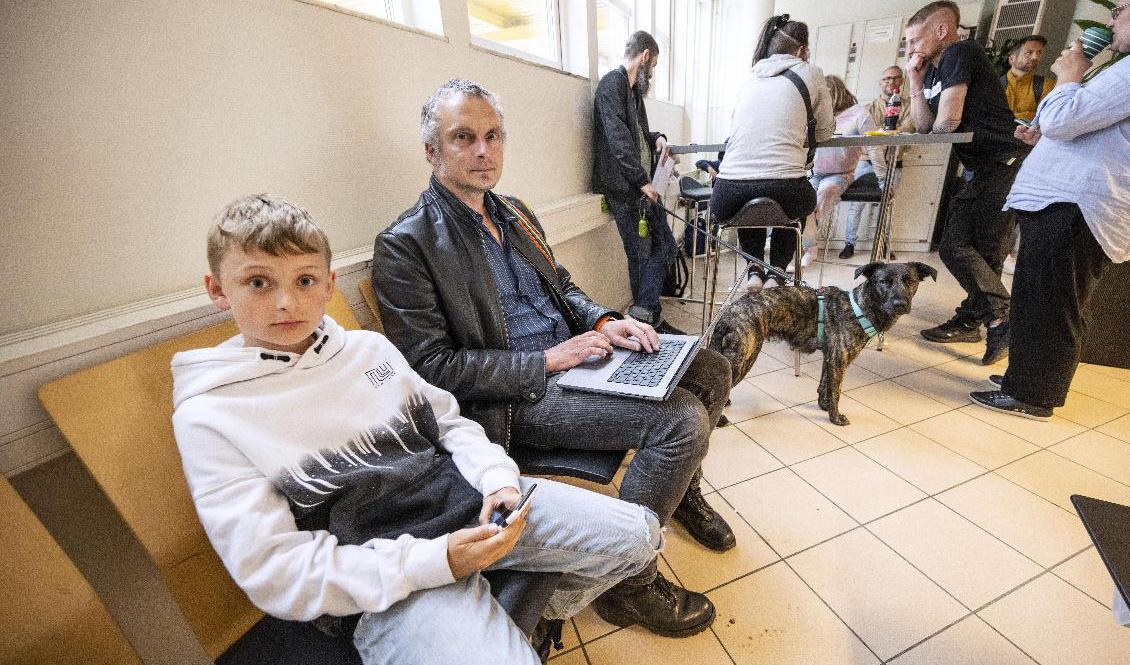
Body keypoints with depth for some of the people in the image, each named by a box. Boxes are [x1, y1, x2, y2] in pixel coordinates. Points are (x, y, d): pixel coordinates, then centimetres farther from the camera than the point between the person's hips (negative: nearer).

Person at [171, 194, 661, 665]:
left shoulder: (369, 347, 6)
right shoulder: (208, 418, -6)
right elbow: (275, 573, -10)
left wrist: (498, 480, -9)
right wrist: (435, 561, -19)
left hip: (470, 501, 5)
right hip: (387, 577, -4)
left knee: (636, 534, 5)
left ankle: (542, 608, 29)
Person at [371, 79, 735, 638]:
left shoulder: (514, 212, 14)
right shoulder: (405, 245, -11)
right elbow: (432, 367, -16)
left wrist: (604, 321, -1)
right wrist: (546, 361, -19)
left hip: (575, 355, 9)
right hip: (515, 400, -8)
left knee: (711, 370, 6)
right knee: (683, 420, -21)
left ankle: (681, 489, 30)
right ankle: (625, 583, 1)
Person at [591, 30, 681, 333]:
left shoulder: (633, 89, 20)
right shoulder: (612, 84, -7)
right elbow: (618, 138, -18)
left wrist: (656, 137, 12)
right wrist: (642, 181, -19)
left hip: (643, 185, 10)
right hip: (625, 188, -10)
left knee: (664, 248, 9)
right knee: (642, 254, -5)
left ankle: (650, 316, 15)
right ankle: (644, 316, 8)